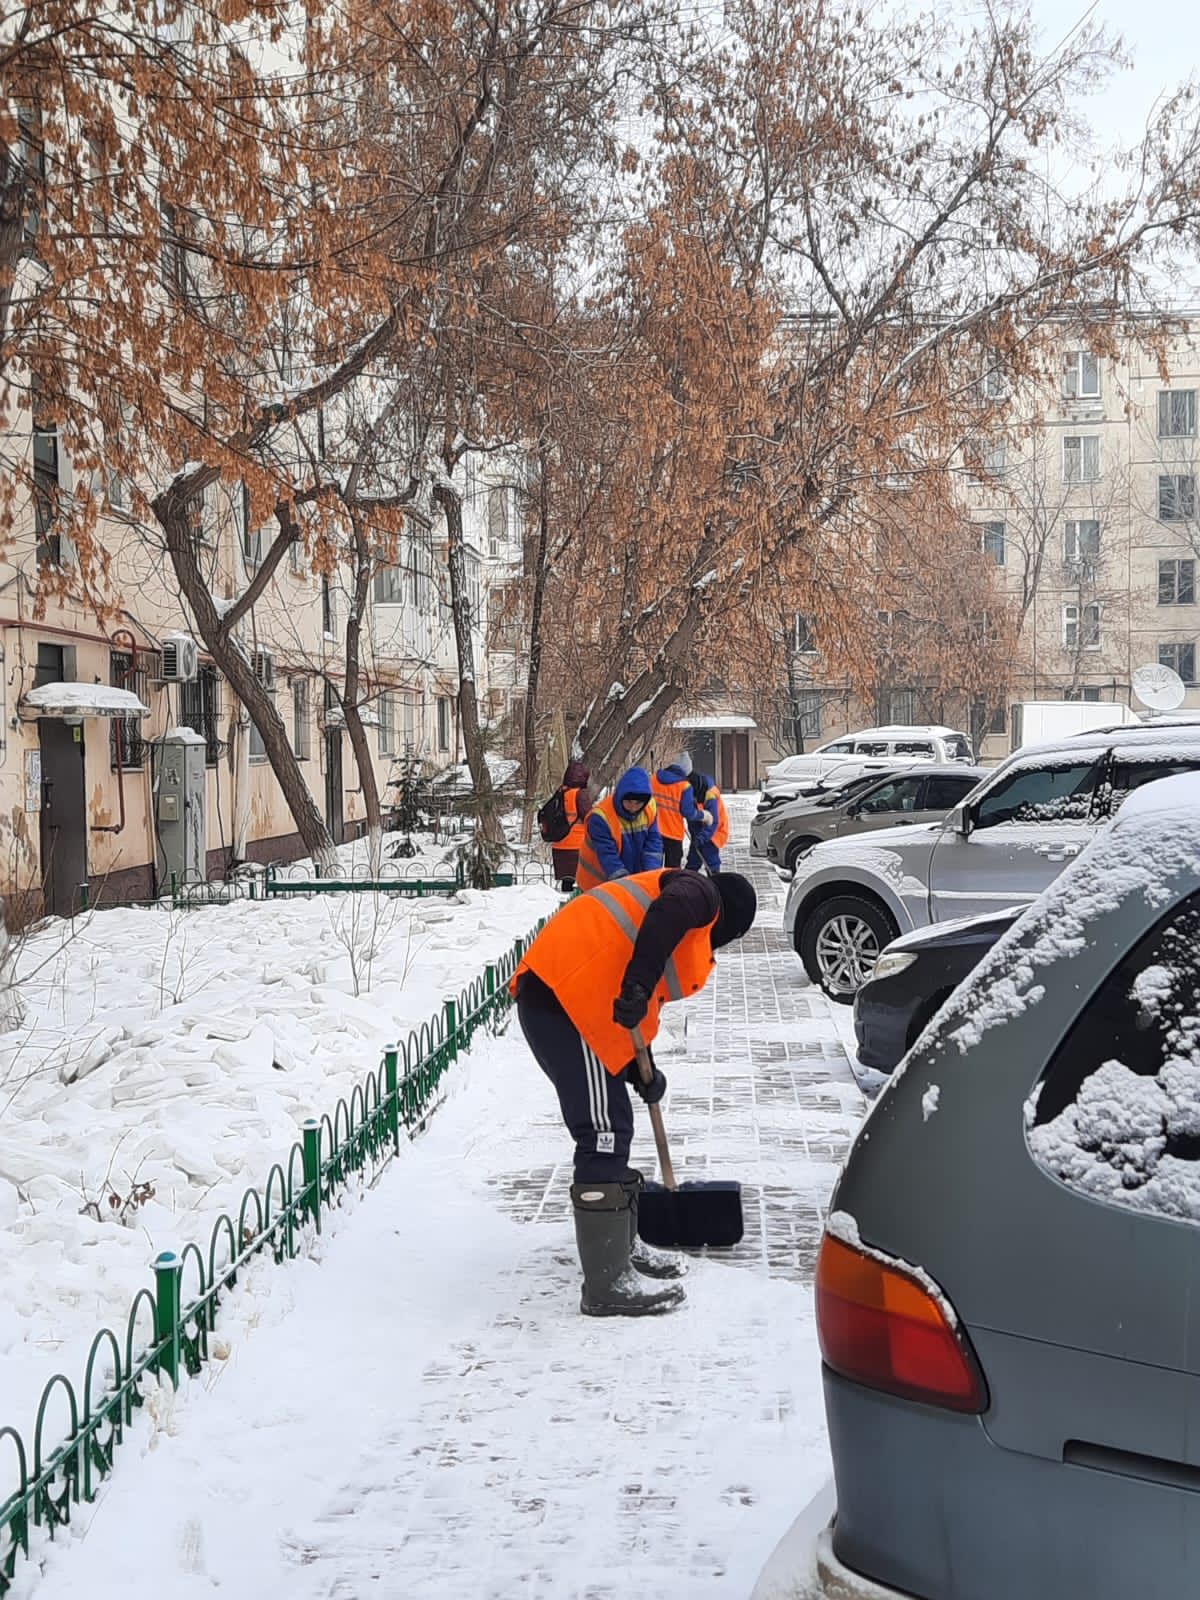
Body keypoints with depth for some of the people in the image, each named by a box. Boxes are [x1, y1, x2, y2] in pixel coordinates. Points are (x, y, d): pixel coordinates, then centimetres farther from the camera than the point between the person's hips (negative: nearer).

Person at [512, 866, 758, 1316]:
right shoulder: (702, 894, 5)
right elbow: (669, 911, -22)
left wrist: (641, 1071, 27)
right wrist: (639, 984, -27)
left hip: (552, 994, 10)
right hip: (564, 996, -10)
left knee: (611, 1128, 21)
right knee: (604, 1131, -8)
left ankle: (620, 1248, 35)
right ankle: (608, 1284, -4)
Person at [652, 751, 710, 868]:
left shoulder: (656, 778, -1)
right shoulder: (684, 786, -17)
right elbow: (689, 812, -16)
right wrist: (703, 815, 3)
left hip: (654, 831, 5)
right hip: (673, 833, -5)